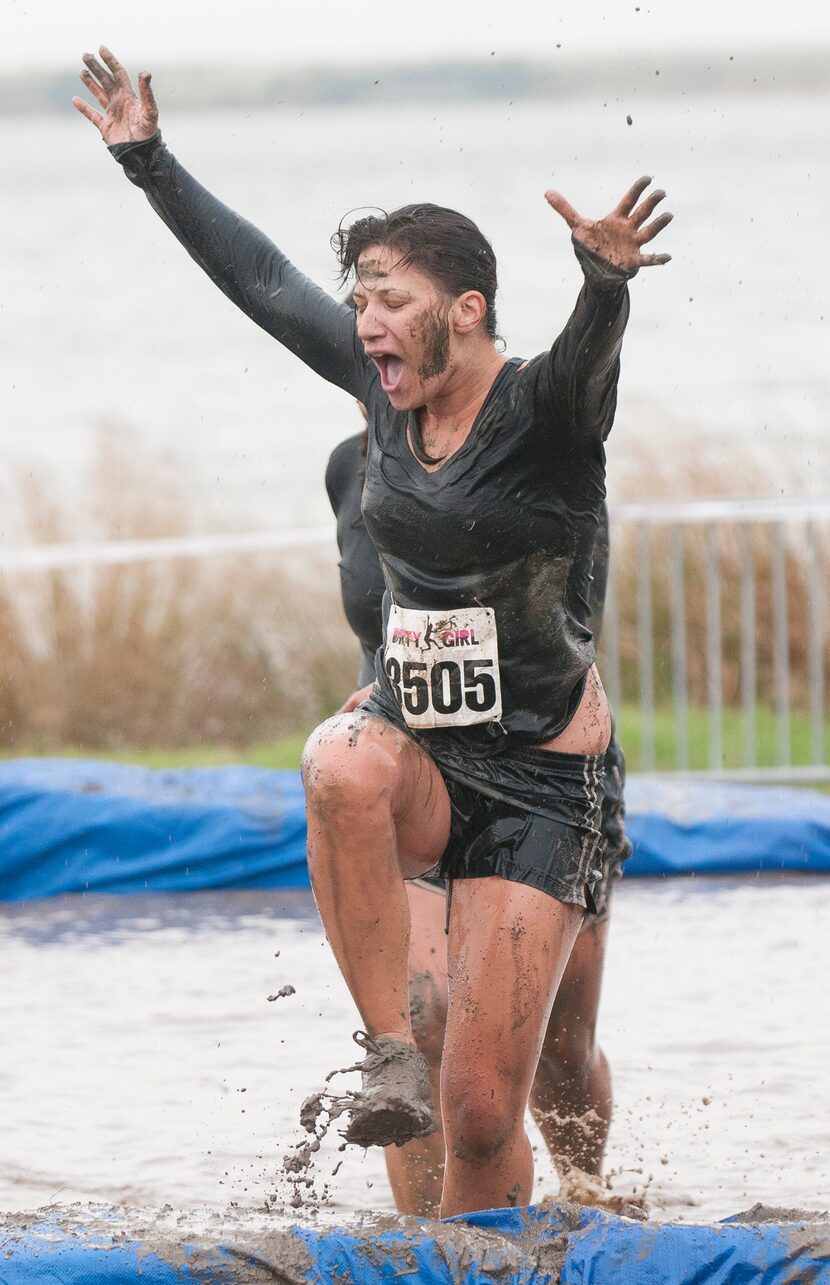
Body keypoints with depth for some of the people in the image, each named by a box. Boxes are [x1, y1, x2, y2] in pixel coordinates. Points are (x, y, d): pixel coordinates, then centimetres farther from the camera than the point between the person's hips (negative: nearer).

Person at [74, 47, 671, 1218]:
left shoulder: (544, 411, -14)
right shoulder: (389, 388, 3)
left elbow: (591, 348, -37)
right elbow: (260, 277, 13)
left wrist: (607, 278, -59)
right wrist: (147, 158, 16)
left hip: (536, 780, -4)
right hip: (416, 748, 4)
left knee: (483, 1116, -8)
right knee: (341, 766, -36)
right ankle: (389, 1052, -25)